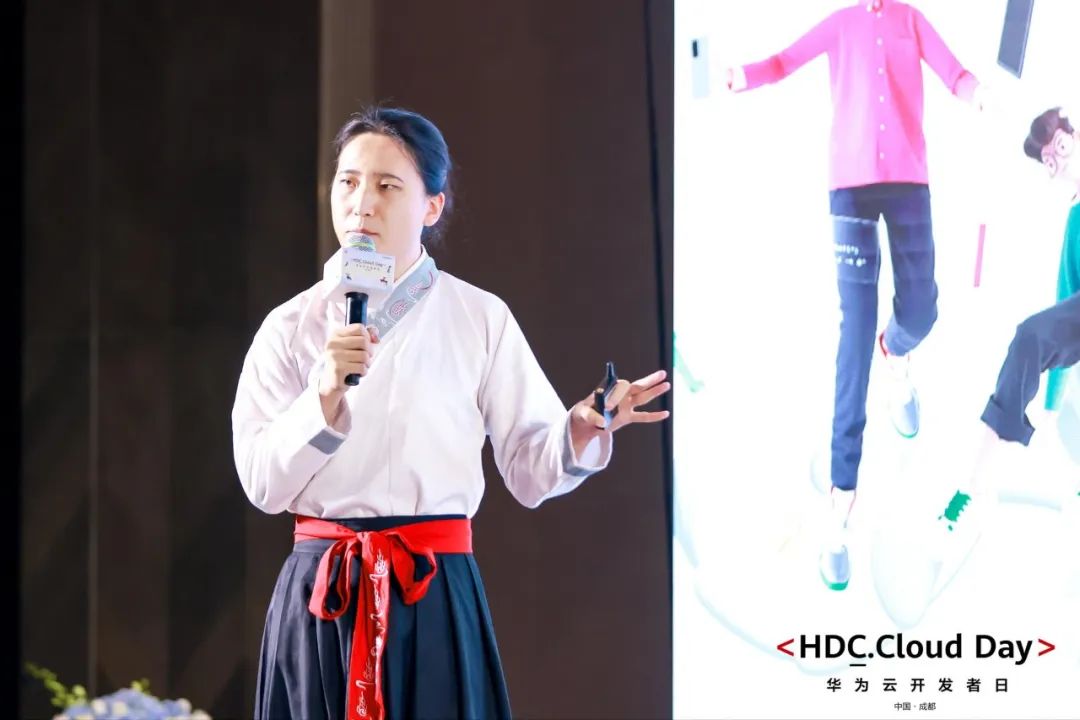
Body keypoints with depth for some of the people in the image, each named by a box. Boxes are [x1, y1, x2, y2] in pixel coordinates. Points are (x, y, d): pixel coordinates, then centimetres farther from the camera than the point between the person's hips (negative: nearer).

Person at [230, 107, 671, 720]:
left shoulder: (479, 318, 4)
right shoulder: (292, 327, 5)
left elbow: (532, 473, 1)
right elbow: (262, 482, -4)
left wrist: (581, 430, -19)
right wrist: (325, 397, -18)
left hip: (435, 599, -1)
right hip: (321, 600, 1)